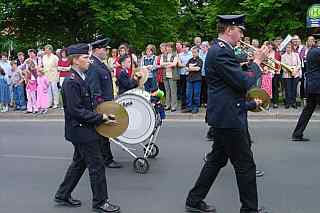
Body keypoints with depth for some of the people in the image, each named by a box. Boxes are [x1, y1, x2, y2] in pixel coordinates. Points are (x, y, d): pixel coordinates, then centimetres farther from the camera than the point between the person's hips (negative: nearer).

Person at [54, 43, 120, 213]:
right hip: (81, 131, -10)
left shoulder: (80, 79, 10)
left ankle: (63, 195, 32)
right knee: (97, 166, -1)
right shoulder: (71, 82, -20)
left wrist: (101, 116, 7)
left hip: (83, 130, 10)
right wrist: (101, 118, -21)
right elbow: (76, 111, -24)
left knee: (79, 163, 20)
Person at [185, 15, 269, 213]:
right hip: (228, 117, -11)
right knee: (245, 165, 2)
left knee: (217, 160, 18)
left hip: (224, 116, 11)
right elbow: (245, 83, -22)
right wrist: (257, 61, -10)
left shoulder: (219, 49, 14)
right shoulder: (221, 52, -19)